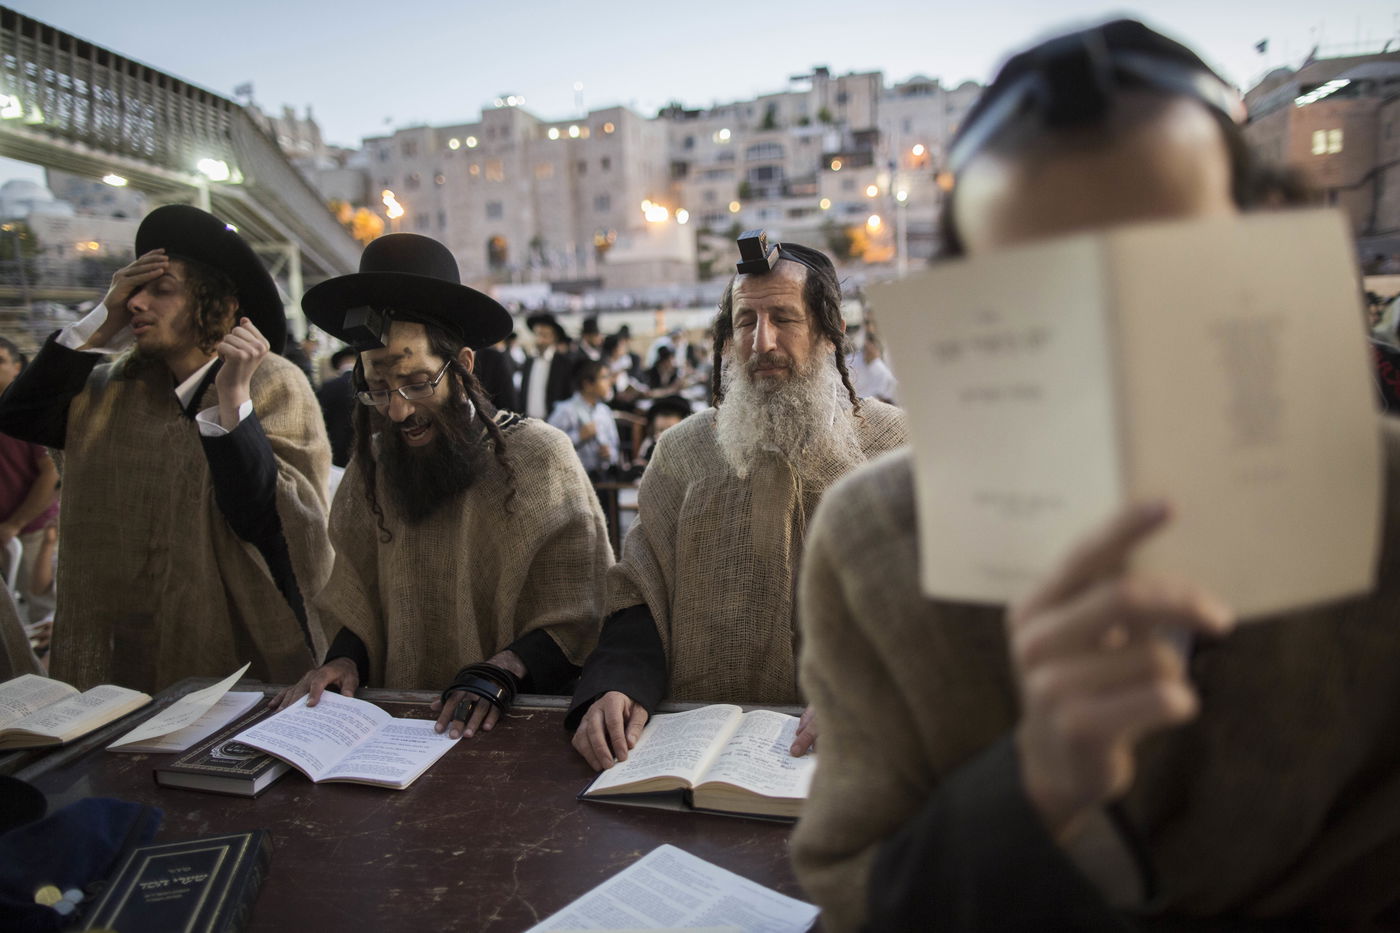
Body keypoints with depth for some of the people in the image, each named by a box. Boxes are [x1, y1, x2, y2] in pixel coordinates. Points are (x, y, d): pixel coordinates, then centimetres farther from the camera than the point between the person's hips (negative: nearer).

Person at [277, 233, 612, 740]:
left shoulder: (540, 455, -4)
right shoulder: (370, 465, 10)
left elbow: (576, 622, -6)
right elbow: (359, 604, 16)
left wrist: (499, 674, -20)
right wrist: (345, 660, -3)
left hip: (520, 719, -4)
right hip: (396, 718, 4)